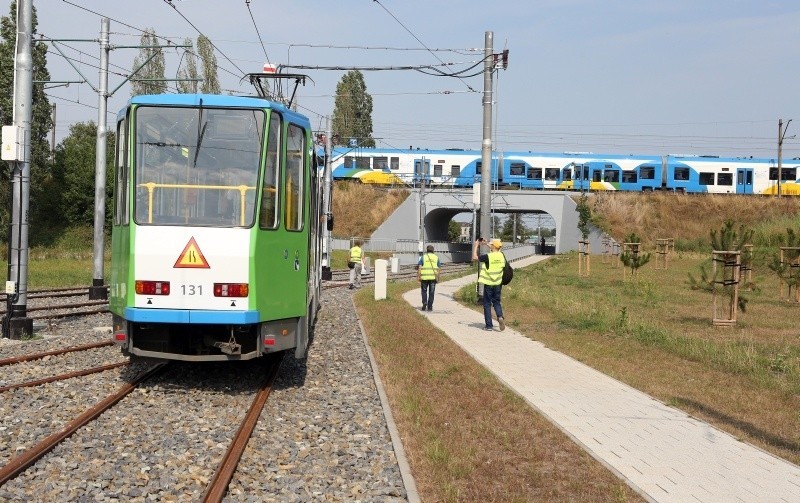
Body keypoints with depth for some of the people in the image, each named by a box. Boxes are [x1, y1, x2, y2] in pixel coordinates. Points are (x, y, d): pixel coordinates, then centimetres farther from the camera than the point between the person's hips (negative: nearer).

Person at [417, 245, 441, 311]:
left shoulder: (423, 257, 2)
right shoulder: (436, 258, 6)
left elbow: (419, 268, -5)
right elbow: (438, 269, 4)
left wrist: (418, 278, -4)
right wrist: (438, 279, 9)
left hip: (424, 277, -1)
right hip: (433, 277, 1)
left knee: (424, 291, 14)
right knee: (431, 292, 8)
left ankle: (424, 303, -5)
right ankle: (430, 307, 8)